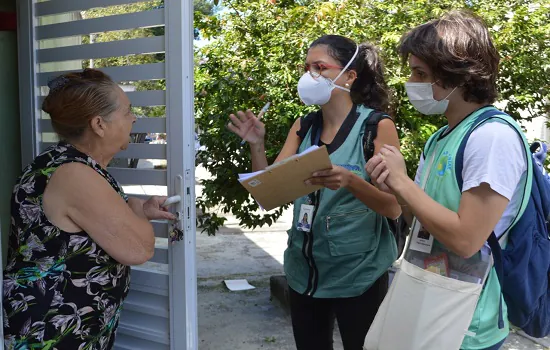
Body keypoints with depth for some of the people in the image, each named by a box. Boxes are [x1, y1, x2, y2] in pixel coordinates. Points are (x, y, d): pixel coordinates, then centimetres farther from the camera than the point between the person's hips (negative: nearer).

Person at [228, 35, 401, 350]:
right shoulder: (303, 127, 4)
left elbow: (394, 207, -16)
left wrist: (348, 180, -33)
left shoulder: (377, 126, -11)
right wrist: (257, 146, -13)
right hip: (304, 271, 5)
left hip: (357, 274, -5)